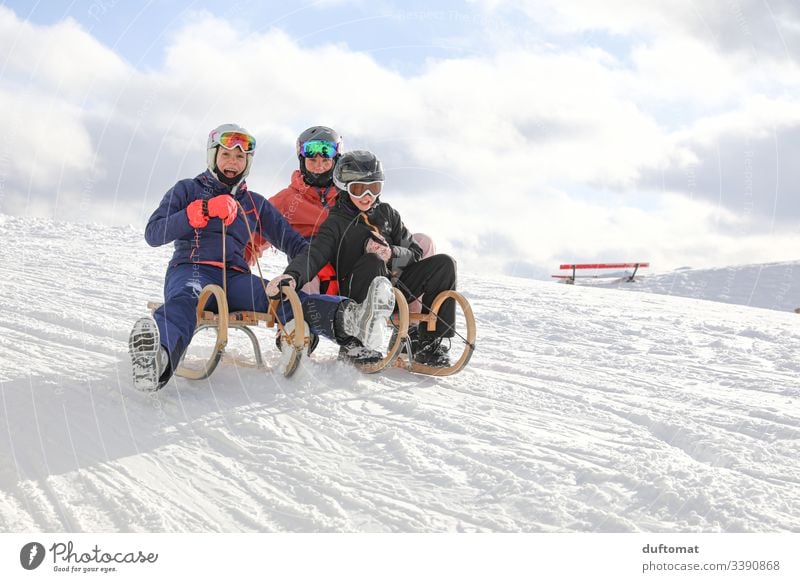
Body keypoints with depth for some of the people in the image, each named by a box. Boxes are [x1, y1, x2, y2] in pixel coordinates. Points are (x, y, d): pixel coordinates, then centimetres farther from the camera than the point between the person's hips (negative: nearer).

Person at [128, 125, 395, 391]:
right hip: (190, 270, -3)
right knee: (183, 301, -41)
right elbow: (153, 234, 3)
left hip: (235, 277, 3)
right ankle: (158, 357, -75)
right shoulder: (187, 190, 17)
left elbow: (292, 241, 20)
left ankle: (348, 320, -59)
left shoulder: (255, 204, 26)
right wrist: (203, 211, -10)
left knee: (285, 299, -29)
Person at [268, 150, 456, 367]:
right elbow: (314, 255, -17)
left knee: (443, 264, -9)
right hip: (354, 299, -5)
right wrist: (292, 275, -39)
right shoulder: (336, 223, -1)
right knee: (372, 262, -35)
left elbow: (414, 252, 11)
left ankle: (431, 344, -10)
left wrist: (392, 254, -12)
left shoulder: (386, 213, 14)